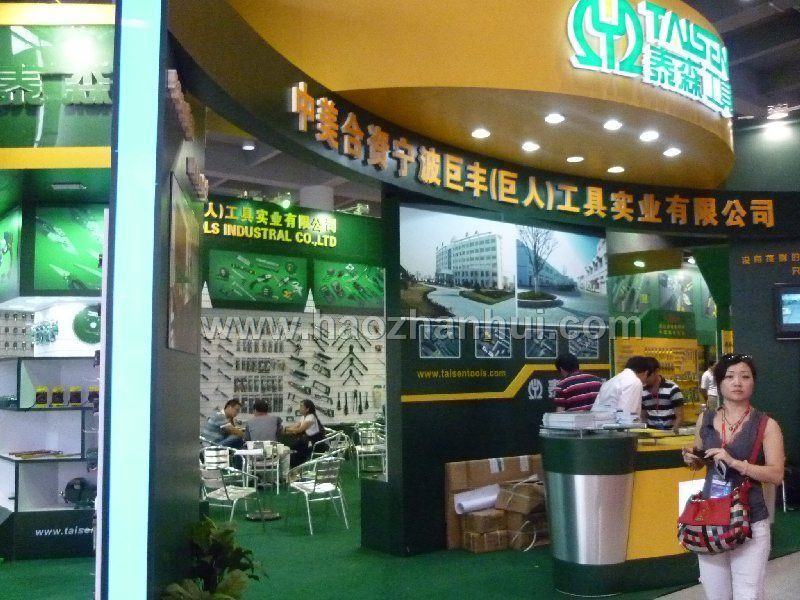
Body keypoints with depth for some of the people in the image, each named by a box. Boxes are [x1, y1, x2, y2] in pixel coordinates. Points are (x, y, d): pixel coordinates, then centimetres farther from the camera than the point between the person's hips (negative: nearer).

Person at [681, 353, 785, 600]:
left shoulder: (766, 424, -6)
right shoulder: (705, 419, 5)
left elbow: (777, 475, -12)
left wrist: (735, 462, -22)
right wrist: (691, 459, -3)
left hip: (750, 522, -4)